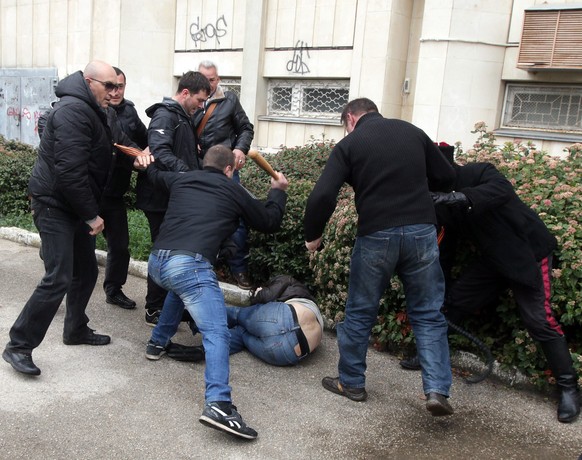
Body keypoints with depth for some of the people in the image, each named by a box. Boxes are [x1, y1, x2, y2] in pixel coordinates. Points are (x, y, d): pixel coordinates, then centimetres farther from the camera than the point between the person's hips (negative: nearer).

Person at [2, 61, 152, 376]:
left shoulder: (91, 110, 14)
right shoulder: (73, 111, -19)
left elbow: (98, 159, 17)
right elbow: (70, 170, -26)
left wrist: (135, 155, -1)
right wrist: (91, 215, -20)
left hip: (74, 206, 10)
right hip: (54, 205, -10)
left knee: (86, 271, 15)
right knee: (58, 278, -13)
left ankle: (76, 330, 32)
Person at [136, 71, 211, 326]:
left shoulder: (184, 118, 18)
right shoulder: (165, 115, -14)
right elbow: (160, 152, -30)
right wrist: (187, 174, -39)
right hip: (160, 199, -9)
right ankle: (154, 310, 11)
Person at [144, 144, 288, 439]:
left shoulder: (181, 180, 23)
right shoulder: (233, 190, 13)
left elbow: (156, 174, 46)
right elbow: (269, 222, 23)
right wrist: (278, 191, 39)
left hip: (156, 262, 7)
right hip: (189, 265, -7)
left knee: (181, 288, 40)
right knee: (216, 333, -11)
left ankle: (158, 342, 46)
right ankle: (218, 404, -28)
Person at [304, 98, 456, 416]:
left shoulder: (349, 145, 1)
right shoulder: (413, 132, 11)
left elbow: (322, 196, -10)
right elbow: (447, 178, 15)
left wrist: (312, 236, 5)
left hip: (376, 235, -2)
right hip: (422, 231, 3)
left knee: (360, 312, 14)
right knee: (428, 314, 13)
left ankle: (351, 382, 27)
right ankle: (437, 390, 5)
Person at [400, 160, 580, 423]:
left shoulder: (478, 173, -21)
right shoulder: (443, 207, 0)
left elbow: (502, 189, -43)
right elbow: (445, 253, 6)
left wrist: (463, 198, -57)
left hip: (528, 254, -7)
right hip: (493, 259, 7)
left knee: (538, 320, -11)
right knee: (455, 299, 5)